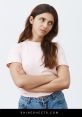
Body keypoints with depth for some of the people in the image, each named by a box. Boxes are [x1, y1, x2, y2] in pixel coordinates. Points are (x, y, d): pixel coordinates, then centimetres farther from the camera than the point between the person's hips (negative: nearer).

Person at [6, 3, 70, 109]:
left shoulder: (56, 48, -1)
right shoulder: (17, 49, -4)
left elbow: (65, 82, -11)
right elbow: (20, 81, -17)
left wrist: (30, 86, -15)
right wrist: (50, 77, -12)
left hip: (56, 102, 1)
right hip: (28, 103, -1)